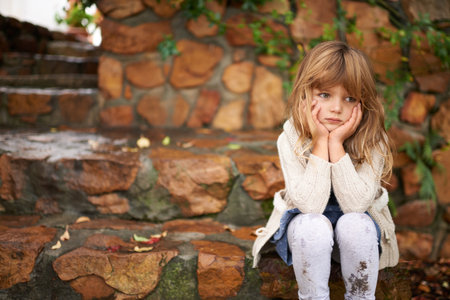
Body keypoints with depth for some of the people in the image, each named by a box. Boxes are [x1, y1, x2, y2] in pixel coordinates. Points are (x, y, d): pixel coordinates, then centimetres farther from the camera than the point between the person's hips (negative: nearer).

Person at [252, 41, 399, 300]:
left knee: (353, 224, -33)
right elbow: (310, 204, -29)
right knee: (314, 225, -34)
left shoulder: (372, 142, -18)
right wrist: (321, 143, -31)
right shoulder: (291, 139, -19)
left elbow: (356, 203, -30)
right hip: (305, 224, 0)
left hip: (357, 222, 1)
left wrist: (336, 144, -33)